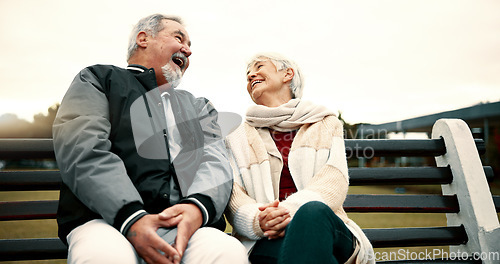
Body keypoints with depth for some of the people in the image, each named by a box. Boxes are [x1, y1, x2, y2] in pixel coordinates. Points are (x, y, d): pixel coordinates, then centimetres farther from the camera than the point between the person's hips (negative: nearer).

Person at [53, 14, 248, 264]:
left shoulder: (198, 106, 27)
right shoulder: (98, 79, 16)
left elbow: (216, 163, 9)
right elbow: (83, 150, -3)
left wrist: (198, 206, -15)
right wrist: (131, 218, -19)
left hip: (185, 224, 3)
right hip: (105, 218, -2)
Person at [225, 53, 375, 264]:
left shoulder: (325, 124, 17)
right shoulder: (239, 139, 19)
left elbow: (335, 180, -1)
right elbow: (233, 195, 4)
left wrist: (291, 209, -22)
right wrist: (257, 221, -20)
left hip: (324, 227, 2)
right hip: (267, 241, -1)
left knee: (312, 211, -36)